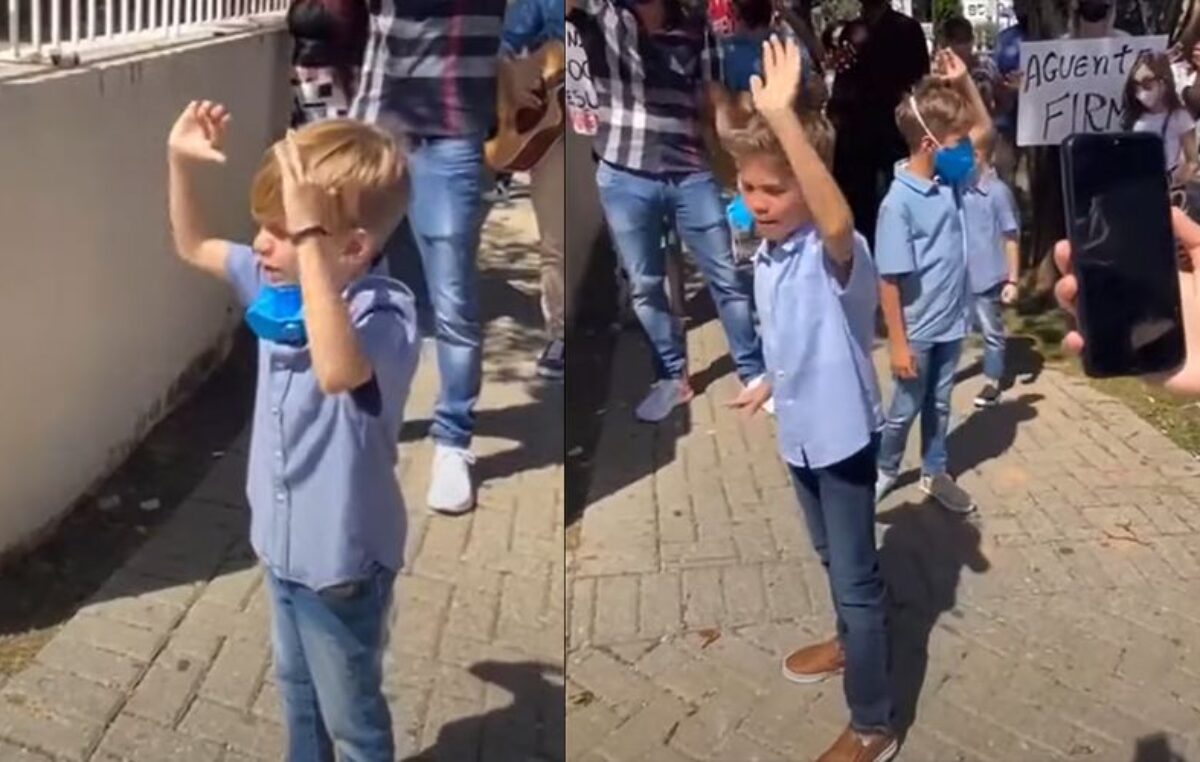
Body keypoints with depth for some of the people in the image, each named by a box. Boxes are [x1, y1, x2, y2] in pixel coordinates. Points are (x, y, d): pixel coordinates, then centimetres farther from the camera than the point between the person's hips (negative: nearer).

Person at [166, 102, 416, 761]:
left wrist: (310, 237, -52)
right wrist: (181, 163, -7)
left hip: (341, 557, -8)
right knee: (295, 686, 31)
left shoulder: (385, 313, -30)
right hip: (284, 540, 8)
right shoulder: (277, 283, -6)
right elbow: (193, 246, 10)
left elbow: (337, 371, -53)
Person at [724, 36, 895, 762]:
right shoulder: (767, 256, 0)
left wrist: (782, 117, -61)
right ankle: (851, 641, 53)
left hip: (843, 435, -8)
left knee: (858, 576, 2)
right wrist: (767, 387, 27)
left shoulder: (837, 254, -27)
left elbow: (838, 220, -53)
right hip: (800, 431, 8)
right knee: (833, 558, 28)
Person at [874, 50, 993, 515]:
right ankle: (884, 469, 34)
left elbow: (983, 129, 13)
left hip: (951, 322, 6)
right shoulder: (899, 203, -24)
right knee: (905, 408, 13)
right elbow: (889, 280, -21)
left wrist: (963, 82, -5)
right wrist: (898, 344, -18)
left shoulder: (950, 179, -3)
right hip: (917, 332, -6)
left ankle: (934, 473, 35)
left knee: (940, 405, 20)